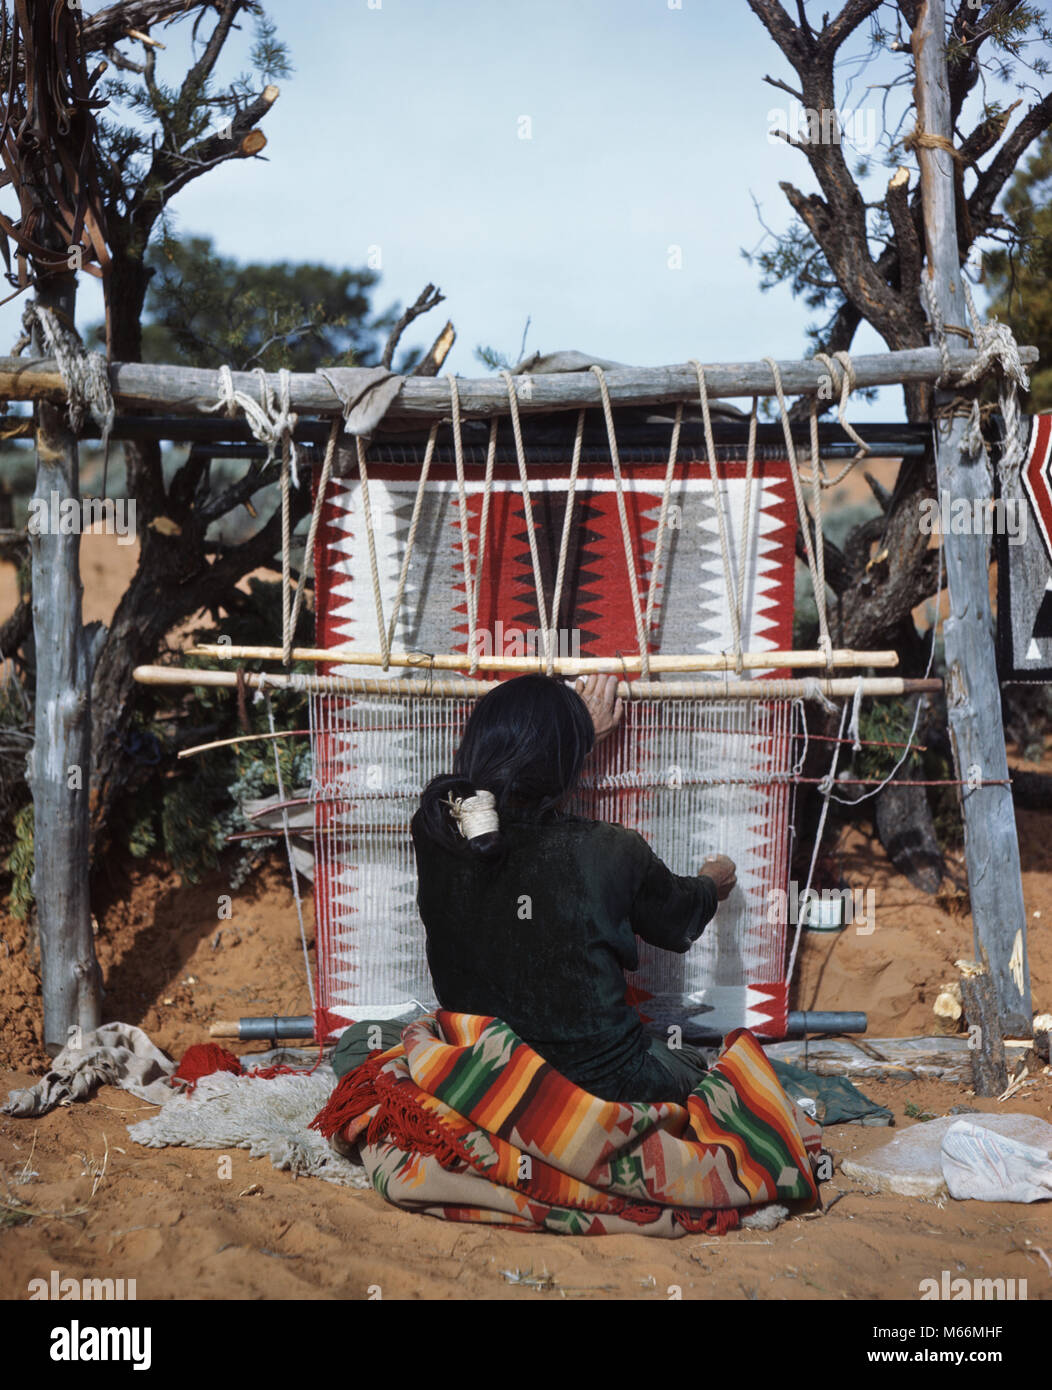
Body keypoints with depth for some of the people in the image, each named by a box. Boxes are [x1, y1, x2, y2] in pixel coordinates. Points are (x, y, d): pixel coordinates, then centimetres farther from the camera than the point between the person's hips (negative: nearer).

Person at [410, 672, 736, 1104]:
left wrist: (574, 734, 26)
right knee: (694, 1068, 29)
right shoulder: (611, 856, -22)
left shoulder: (434, 828, -14)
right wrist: (711, 884, 25)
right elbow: (679, 921, 1)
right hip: (600, 1082, -3)